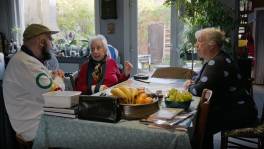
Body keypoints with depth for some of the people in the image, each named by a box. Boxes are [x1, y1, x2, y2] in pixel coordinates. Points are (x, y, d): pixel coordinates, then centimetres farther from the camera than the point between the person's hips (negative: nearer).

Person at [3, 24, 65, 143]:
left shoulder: (26, 59, 9)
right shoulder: (25, 63, -24)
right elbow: (55, 94, -27)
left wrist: (53, 76, 2)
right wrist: (58, 78, -6)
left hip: (40, 120, 9)